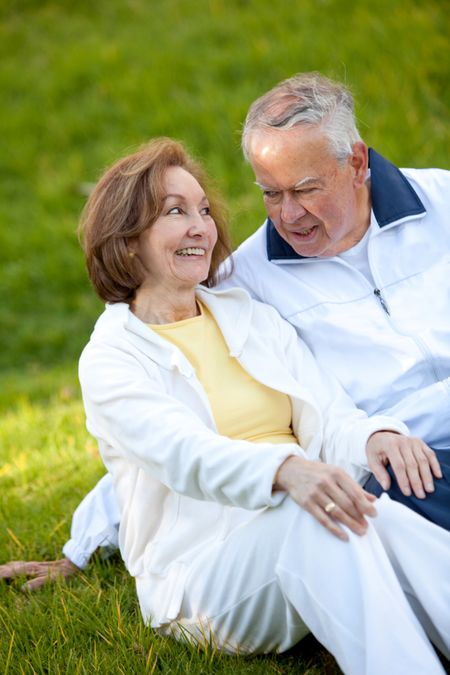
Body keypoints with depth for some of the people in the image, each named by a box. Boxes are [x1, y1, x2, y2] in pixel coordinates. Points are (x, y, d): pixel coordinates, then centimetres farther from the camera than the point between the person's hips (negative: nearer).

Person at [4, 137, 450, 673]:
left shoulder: (256, 318, 18)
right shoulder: (109, 357, 1)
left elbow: (330, 418, 6)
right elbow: (184, 454, -18)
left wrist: (378, 438, -20)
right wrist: (286, 469, -39)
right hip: (200, 580, -4)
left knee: (384, 519, -31)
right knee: (309, 517, -36)